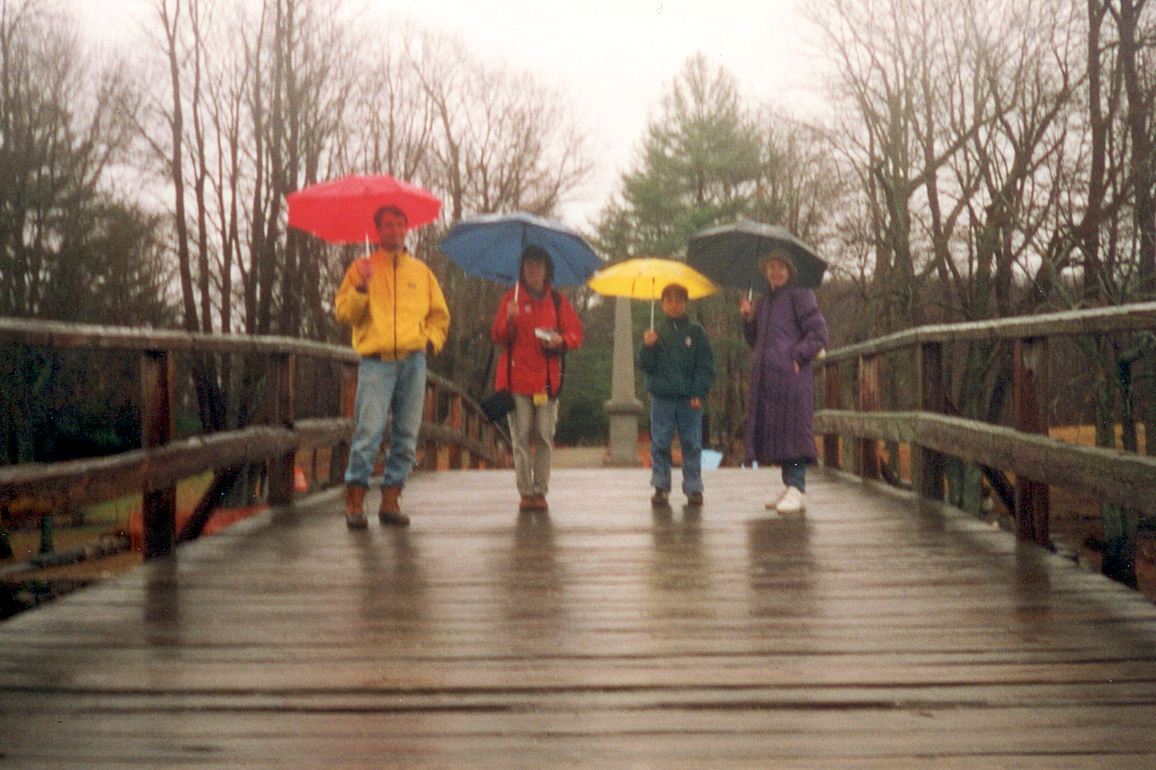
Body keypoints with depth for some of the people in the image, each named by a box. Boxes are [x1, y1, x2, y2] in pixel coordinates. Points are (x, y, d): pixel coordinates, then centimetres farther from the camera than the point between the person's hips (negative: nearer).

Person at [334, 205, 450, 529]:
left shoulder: (421, 271, 18)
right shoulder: (362, 268, 10)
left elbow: (439, 314, 23)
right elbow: (345, 313, 2)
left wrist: (430, 340, 6)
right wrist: (361, 287, -13)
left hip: (413, 361, 3)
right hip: (376, 361, -3)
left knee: (406, 435, 1)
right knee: (369, 431, -13)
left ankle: (390, 502, 8)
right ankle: (354, 502, -8)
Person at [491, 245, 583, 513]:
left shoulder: (557, 301, 13)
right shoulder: (511, 298, 10)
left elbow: (576, 333, 13)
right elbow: (497, 337, 4)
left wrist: (560, 340, -8)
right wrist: (508, 320, -16)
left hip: (548, 378, 1)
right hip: (517, 378, -1)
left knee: (544, 438, -3)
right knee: (521, 438, -4)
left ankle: (540, 491, 3)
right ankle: (525, 492, 1)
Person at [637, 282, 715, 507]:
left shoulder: (696, 332, 5)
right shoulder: (656, 333, 8)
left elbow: (706, 365, 3)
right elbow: (645, 365, 4)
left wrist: (699, 393, -7)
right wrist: (648, 347, -15)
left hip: (689, 398, -1)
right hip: (662, 398, 1)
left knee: (692, 444, 1)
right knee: (660, 444, 1)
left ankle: (693, 489, 7)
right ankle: (661, 488, 8)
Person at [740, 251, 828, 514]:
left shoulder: (800, 296, 0)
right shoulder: (762, 303, 22)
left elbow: (819, 334, -6)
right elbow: (754, 342, 25)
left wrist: (797, 356, -14)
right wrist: (748, 318, 10)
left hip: (791, 374, -7)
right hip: (766, 376, 8)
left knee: (793, 428, -12)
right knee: (774, 430, 7)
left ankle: (797, 490, -15)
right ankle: (789, 487, 13)